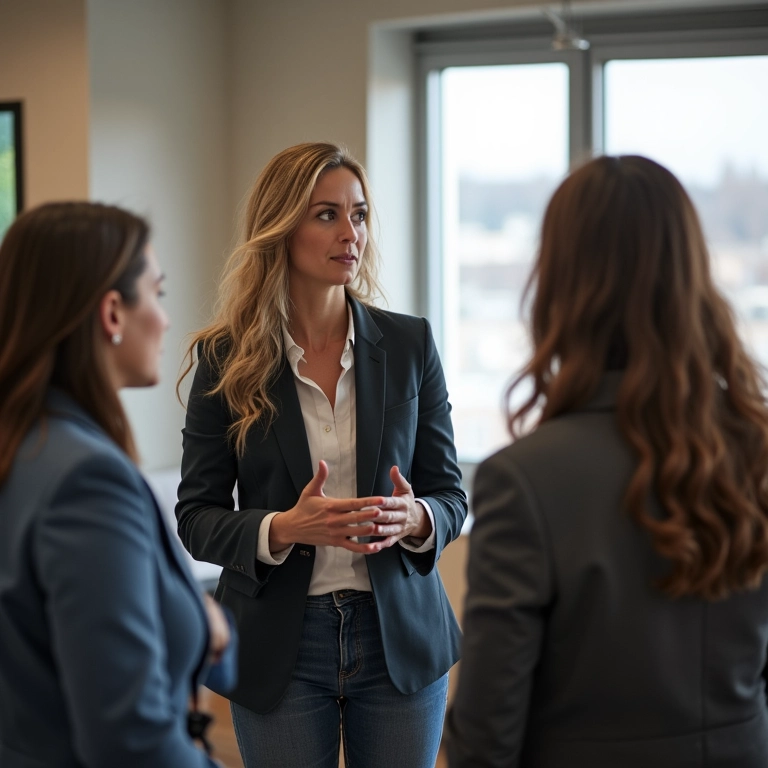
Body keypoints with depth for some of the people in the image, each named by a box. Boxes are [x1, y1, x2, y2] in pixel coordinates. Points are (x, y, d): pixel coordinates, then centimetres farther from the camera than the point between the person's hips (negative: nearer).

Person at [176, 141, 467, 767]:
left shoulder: (409, 344, 1)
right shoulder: (228, 360, -4)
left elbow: (451, 495, 5)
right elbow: (197, 518, -3)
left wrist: (415, 518, -18)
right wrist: (283, 529, -22)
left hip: (398, 638, 2)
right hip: (279, 647, -1)